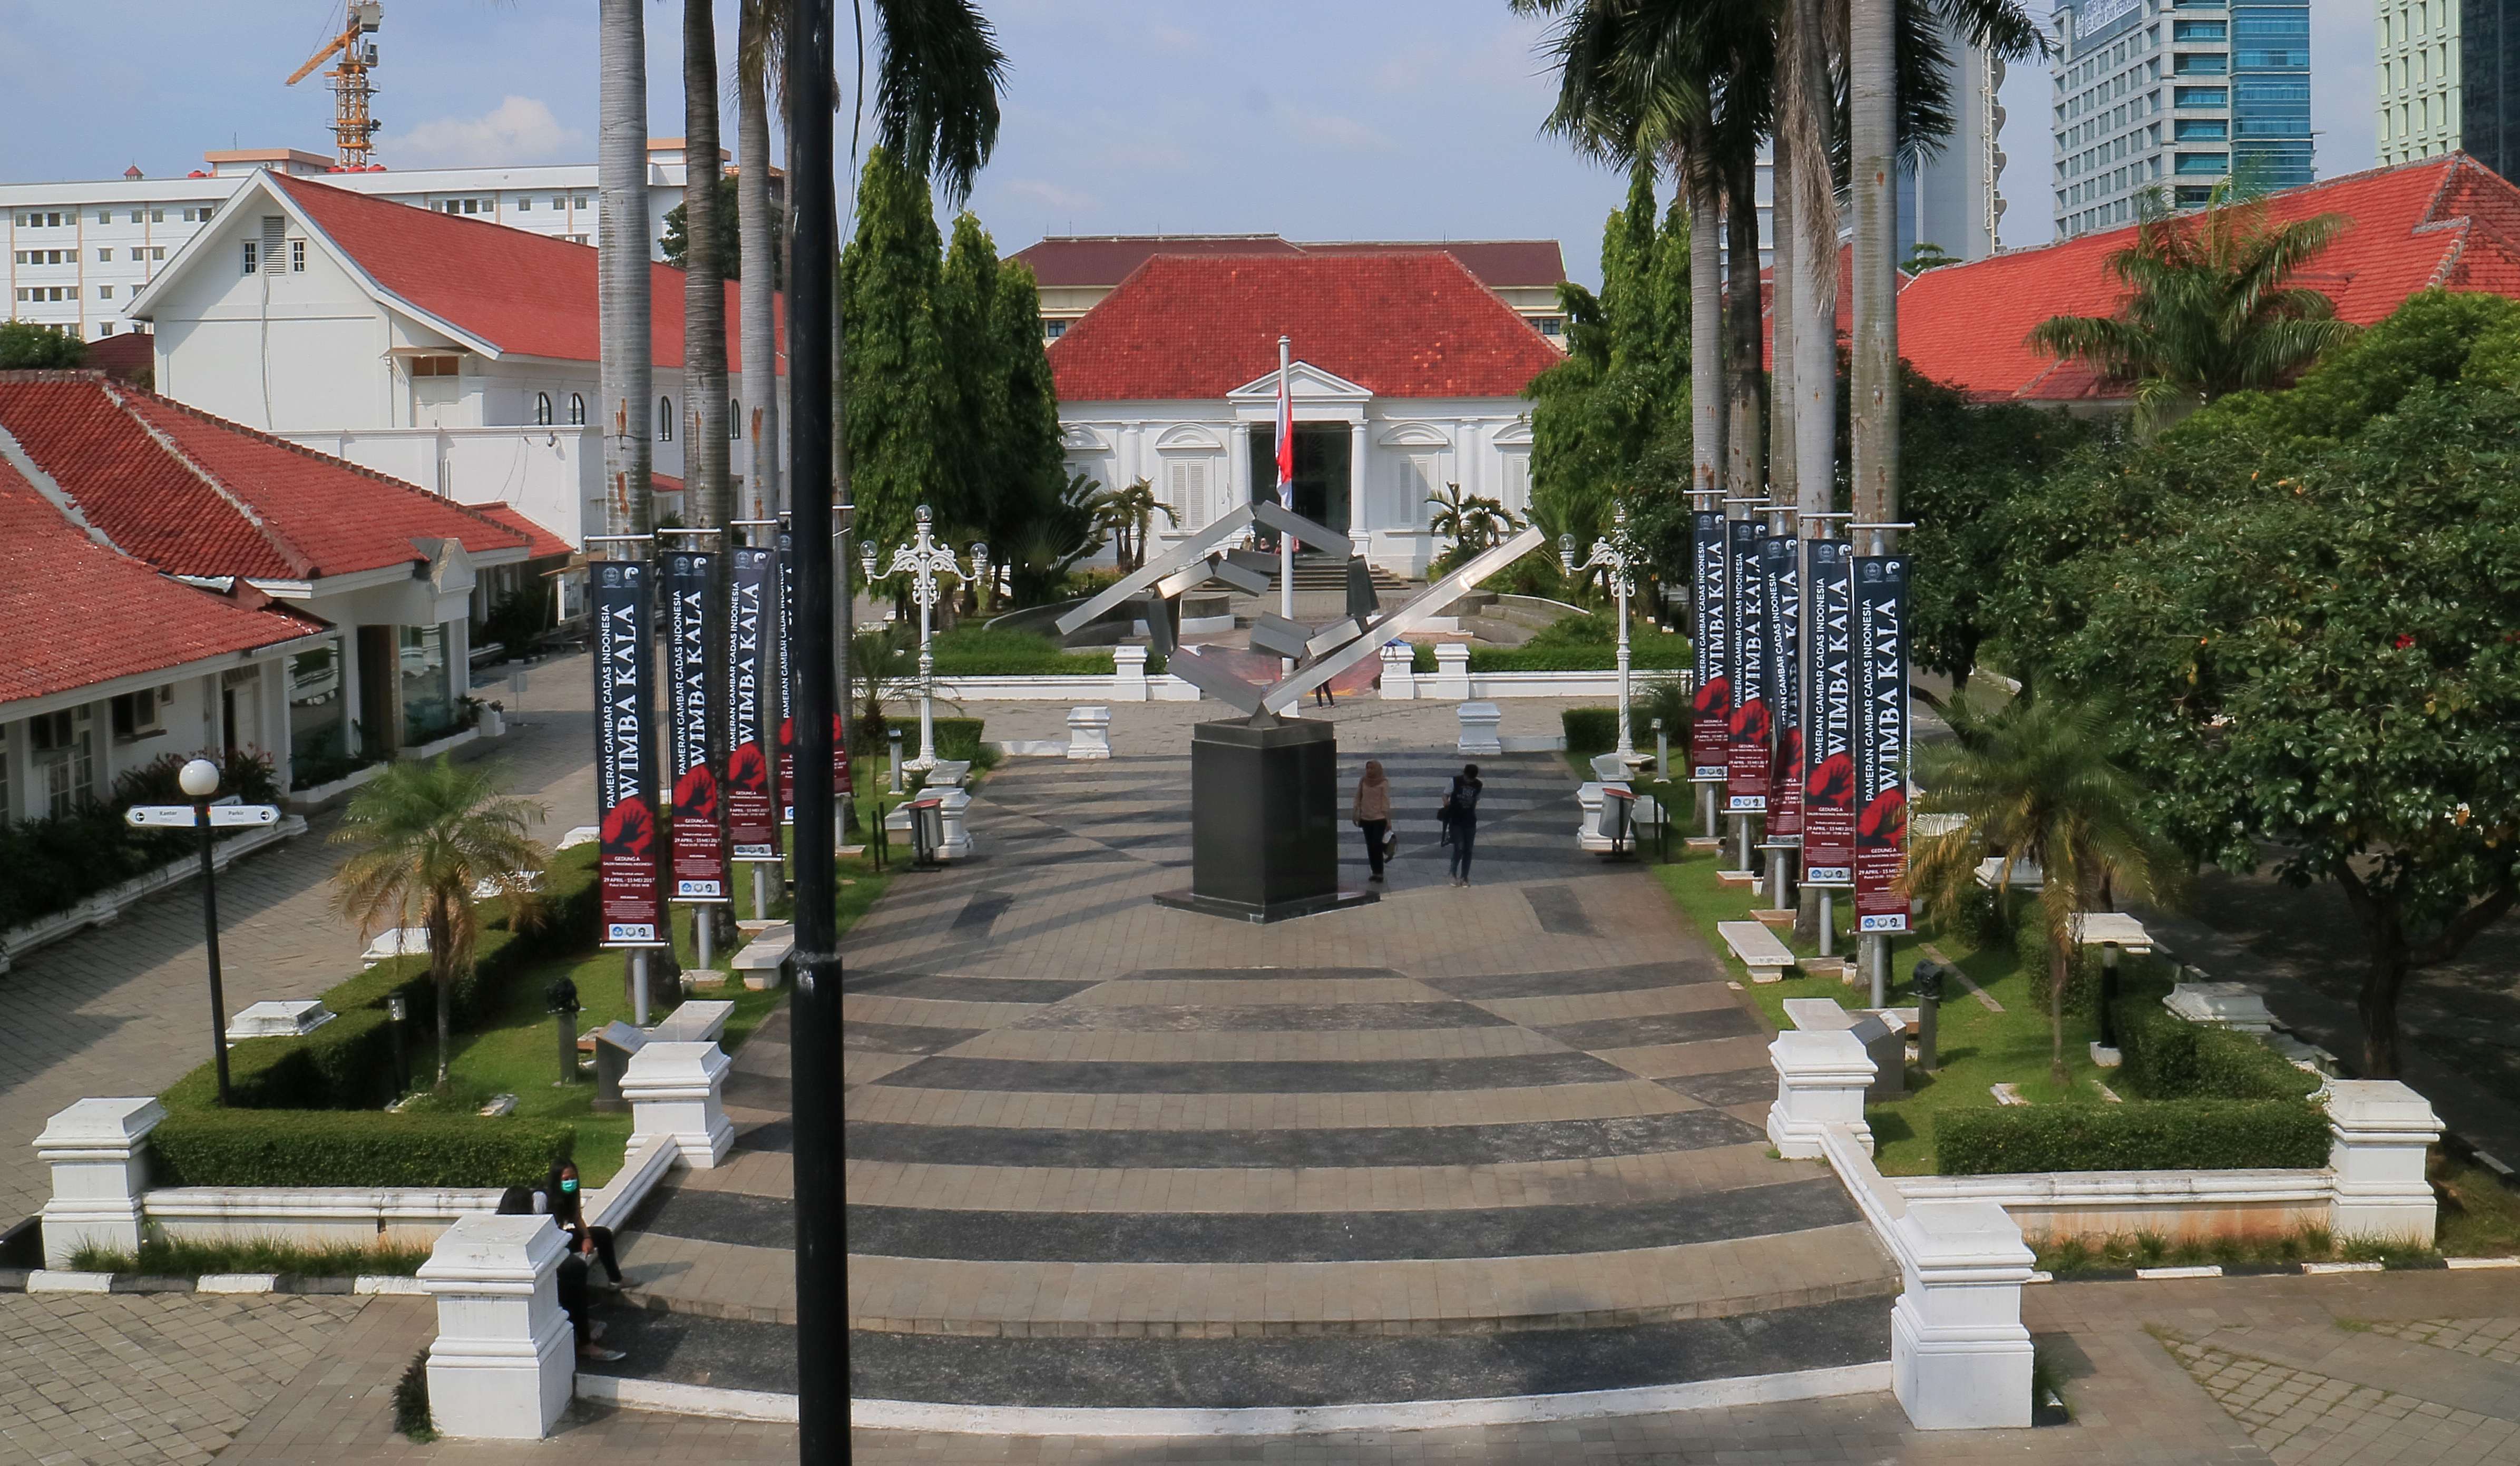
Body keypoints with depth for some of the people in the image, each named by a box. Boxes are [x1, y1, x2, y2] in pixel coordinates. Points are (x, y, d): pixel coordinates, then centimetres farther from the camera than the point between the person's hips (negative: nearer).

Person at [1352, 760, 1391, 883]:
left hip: (1379, 819, -4)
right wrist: (1356, 813, 4)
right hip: (1366, 818, 4)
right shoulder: (1363, 782, 5)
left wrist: (1388, 821, -9)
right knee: (1370, 847, 7)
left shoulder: (1384, 783, -7)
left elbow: (1386, 802, -7)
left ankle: (1379, 872, 2)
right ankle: (1375, 872, 15)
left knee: (1376, 845, -10)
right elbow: (1358, 798, 11)